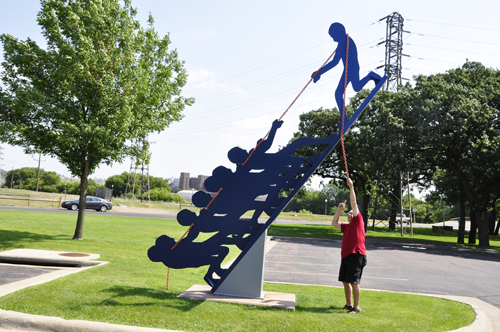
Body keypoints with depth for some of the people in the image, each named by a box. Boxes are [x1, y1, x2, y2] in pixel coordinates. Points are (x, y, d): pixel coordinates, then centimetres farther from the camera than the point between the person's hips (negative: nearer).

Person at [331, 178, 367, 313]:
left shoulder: (358, 222, 1)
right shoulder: (346, 226, 20)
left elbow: (354, 203, -5)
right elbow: (334, 223, 27)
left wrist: (351, 187, -7)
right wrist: (340, 210, 19)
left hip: (356, 256, -8)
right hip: (346, 256, 9)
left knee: (354, 282, -9)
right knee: (345, 281, 13)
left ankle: (356, 307, -3)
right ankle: (349, 304, 24)